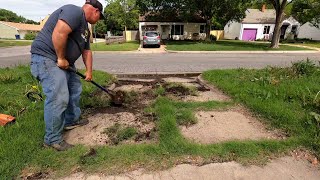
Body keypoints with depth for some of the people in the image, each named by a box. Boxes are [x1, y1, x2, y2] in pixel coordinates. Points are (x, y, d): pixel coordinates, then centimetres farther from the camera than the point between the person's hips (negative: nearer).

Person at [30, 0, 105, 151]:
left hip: (64, 62, 11)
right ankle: (52, 139, 1)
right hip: (46, 57, -11)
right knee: (58, 98, -14)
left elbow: (86, 51, 22)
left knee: (75, 88, 16)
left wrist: (89, 71, 18)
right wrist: (61, 58, -20)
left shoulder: (85, 28, 18)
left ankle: (71, 120, 32)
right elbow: (59, 33, -29)